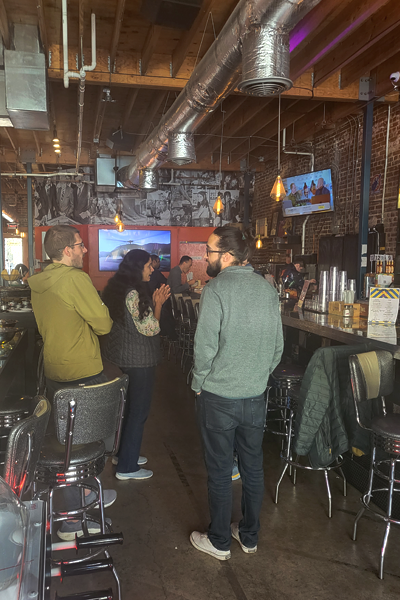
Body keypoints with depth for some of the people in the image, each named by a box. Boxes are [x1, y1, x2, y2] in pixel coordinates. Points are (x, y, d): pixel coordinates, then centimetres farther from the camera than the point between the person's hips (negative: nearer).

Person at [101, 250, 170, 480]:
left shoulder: (117, 288, 8)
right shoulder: (134, 293, -23)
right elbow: (150, 328, -21)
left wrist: (153, 301, 6)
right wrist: (158, 303, -11)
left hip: (121, 355, 10)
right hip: (139, 359, -10)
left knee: (128, 407, 21)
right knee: (139, 411, 3)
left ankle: (124, 453, 36)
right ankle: (127, 467, 14)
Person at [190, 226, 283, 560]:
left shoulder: (216, 289, -16)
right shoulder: (268, 289, 1)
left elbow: (205, 346, -18)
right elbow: (278, 346, 6)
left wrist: (198, 384, -3)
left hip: (219, 397, -5)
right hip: (256, 395, 6)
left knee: (220, 472, 10)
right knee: (253, 468, 18)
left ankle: (219, 542, 28)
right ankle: (250, 536, 35)